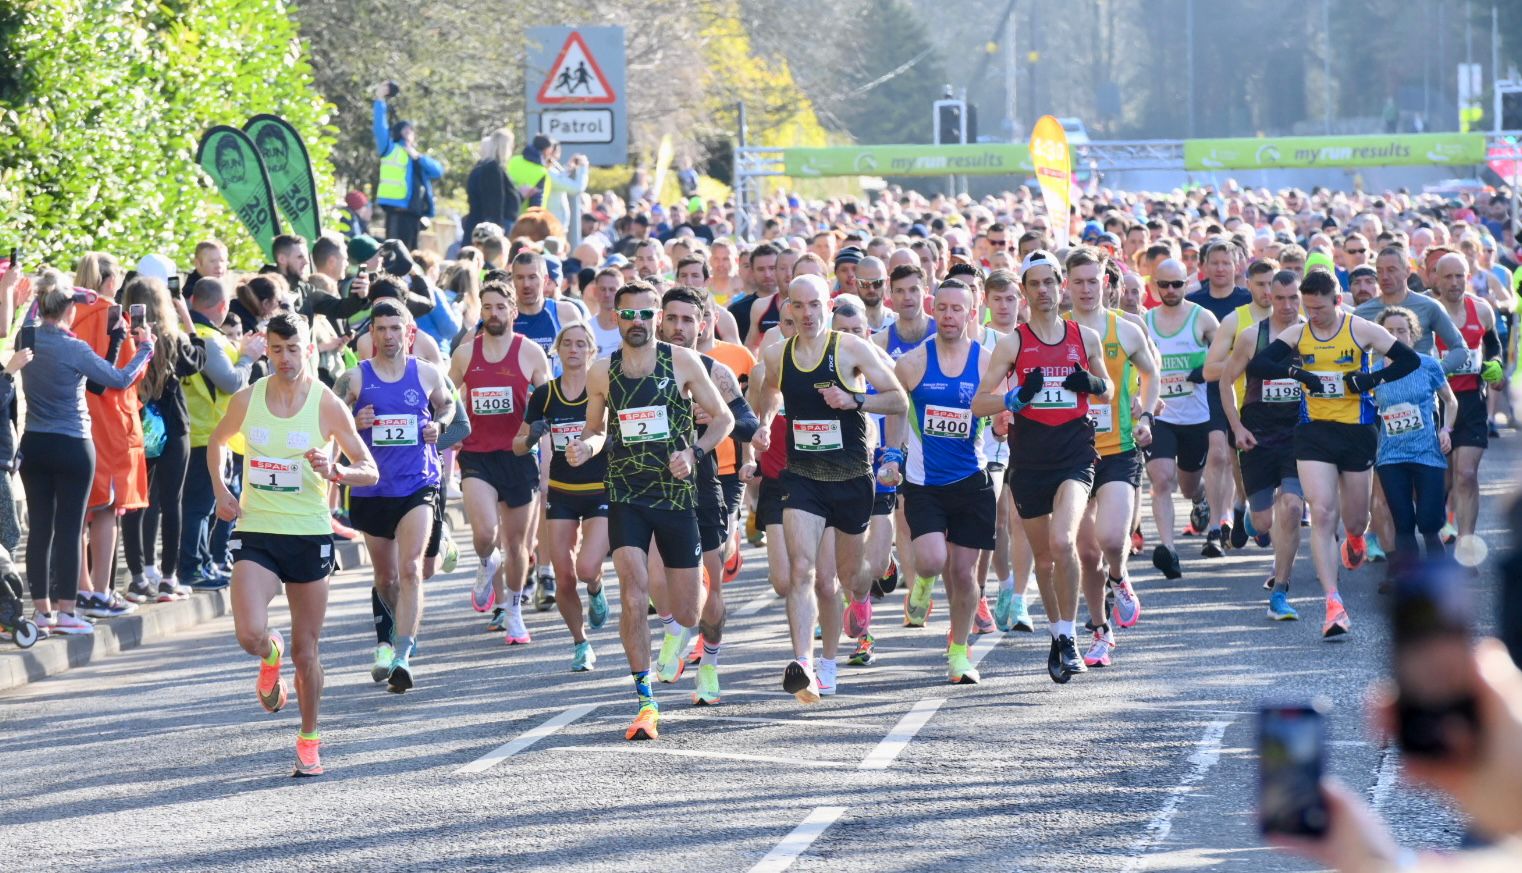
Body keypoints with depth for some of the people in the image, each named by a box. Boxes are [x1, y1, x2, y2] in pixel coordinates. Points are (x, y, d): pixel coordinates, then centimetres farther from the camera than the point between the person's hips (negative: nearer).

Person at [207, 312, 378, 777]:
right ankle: (271, 657, 19)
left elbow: (370, 471, -3)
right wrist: (219, 491, 5)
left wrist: (335, 472, -24)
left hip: (310, 536, -1)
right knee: (250, 635, -19)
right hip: (256, 533, 1)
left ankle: (309, 739, 23)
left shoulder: (328, 405, -6)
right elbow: (216, 442, 21)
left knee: (306, 651, 5)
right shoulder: (247, 399, 0)